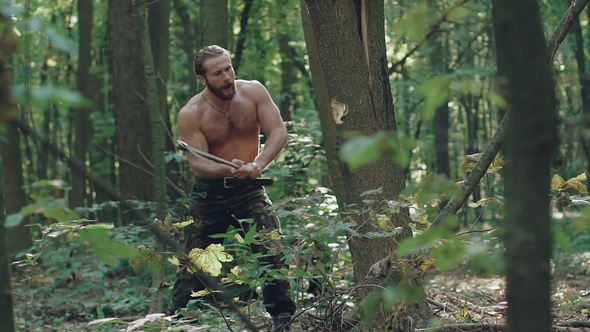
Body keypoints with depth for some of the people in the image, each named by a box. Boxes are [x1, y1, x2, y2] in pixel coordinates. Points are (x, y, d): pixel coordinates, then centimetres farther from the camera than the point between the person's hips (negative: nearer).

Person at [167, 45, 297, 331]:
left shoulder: (253, 92, -10)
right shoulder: (190, 114, -15)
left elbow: (278, 132, -14)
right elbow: (197, 163, -19)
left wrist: (257, 164, -31)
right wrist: (227, 170, -40)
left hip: (249, 188, 0)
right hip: (209, 192, 0)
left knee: (271, 249, -15)